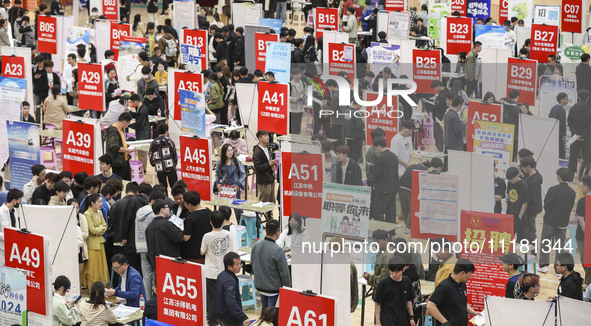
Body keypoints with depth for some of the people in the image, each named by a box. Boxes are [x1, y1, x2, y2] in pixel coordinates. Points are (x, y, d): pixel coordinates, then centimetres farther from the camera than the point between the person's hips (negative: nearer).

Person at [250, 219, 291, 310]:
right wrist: (288, 288, 0)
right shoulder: (277, 251, -22)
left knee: (264, 310, 20)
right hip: (273, 288, -7)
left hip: (260, 286, 7)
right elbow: (284, 273, -14)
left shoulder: (255, 246, -2)